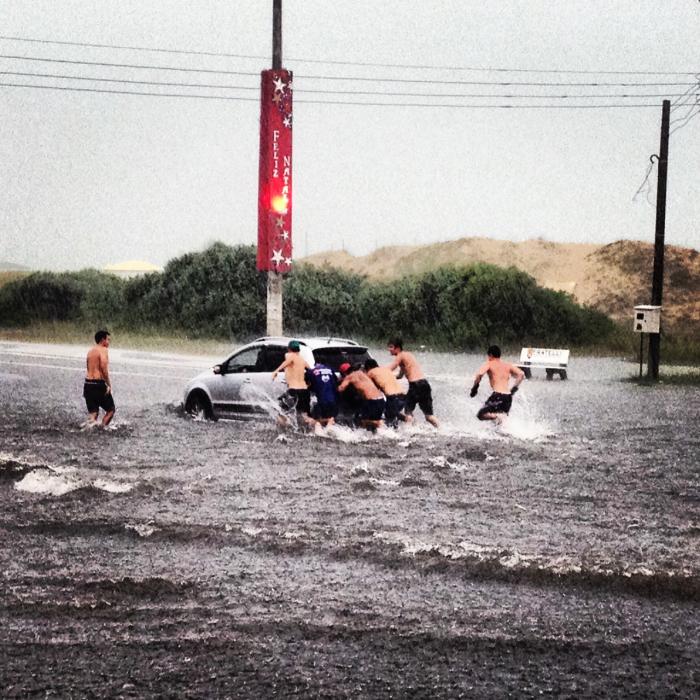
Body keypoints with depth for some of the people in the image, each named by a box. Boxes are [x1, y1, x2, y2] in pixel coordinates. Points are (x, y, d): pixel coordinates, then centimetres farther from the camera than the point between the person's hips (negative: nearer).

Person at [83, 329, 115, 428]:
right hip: (99, 384, -7)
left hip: (88, 384, 7)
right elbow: (104, 368, -20)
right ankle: (102, 427, -10)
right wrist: (109, 385, -18)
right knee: (111, 409, 8)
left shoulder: (90, 351, 16)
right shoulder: (103, 350, -8)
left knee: (92, 411, 11)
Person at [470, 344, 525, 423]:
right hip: (508, 396, 6)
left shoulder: (489, 364, 4)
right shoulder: (508, 365, 18)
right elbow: (521, 374, 9)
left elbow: (479, 374, -14)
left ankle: (495, 416, -22)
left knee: (481, 415, 4)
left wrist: (475, 387, -3)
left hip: (498, 395, -6)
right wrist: (514, 389, 16)